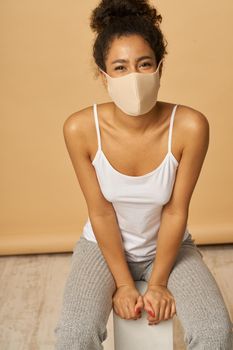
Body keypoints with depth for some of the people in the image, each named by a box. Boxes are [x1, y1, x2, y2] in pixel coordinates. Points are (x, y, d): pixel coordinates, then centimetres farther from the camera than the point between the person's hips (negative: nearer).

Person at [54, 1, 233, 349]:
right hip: (103, 245, 0)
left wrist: (158, 283, -10)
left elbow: (176, 211, -16)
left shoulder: (190, 126, -24)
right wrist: (124, 284, -10)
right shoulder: (80, 128, -23)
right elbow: (101, 212, -15)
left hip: (170, 245, 1)